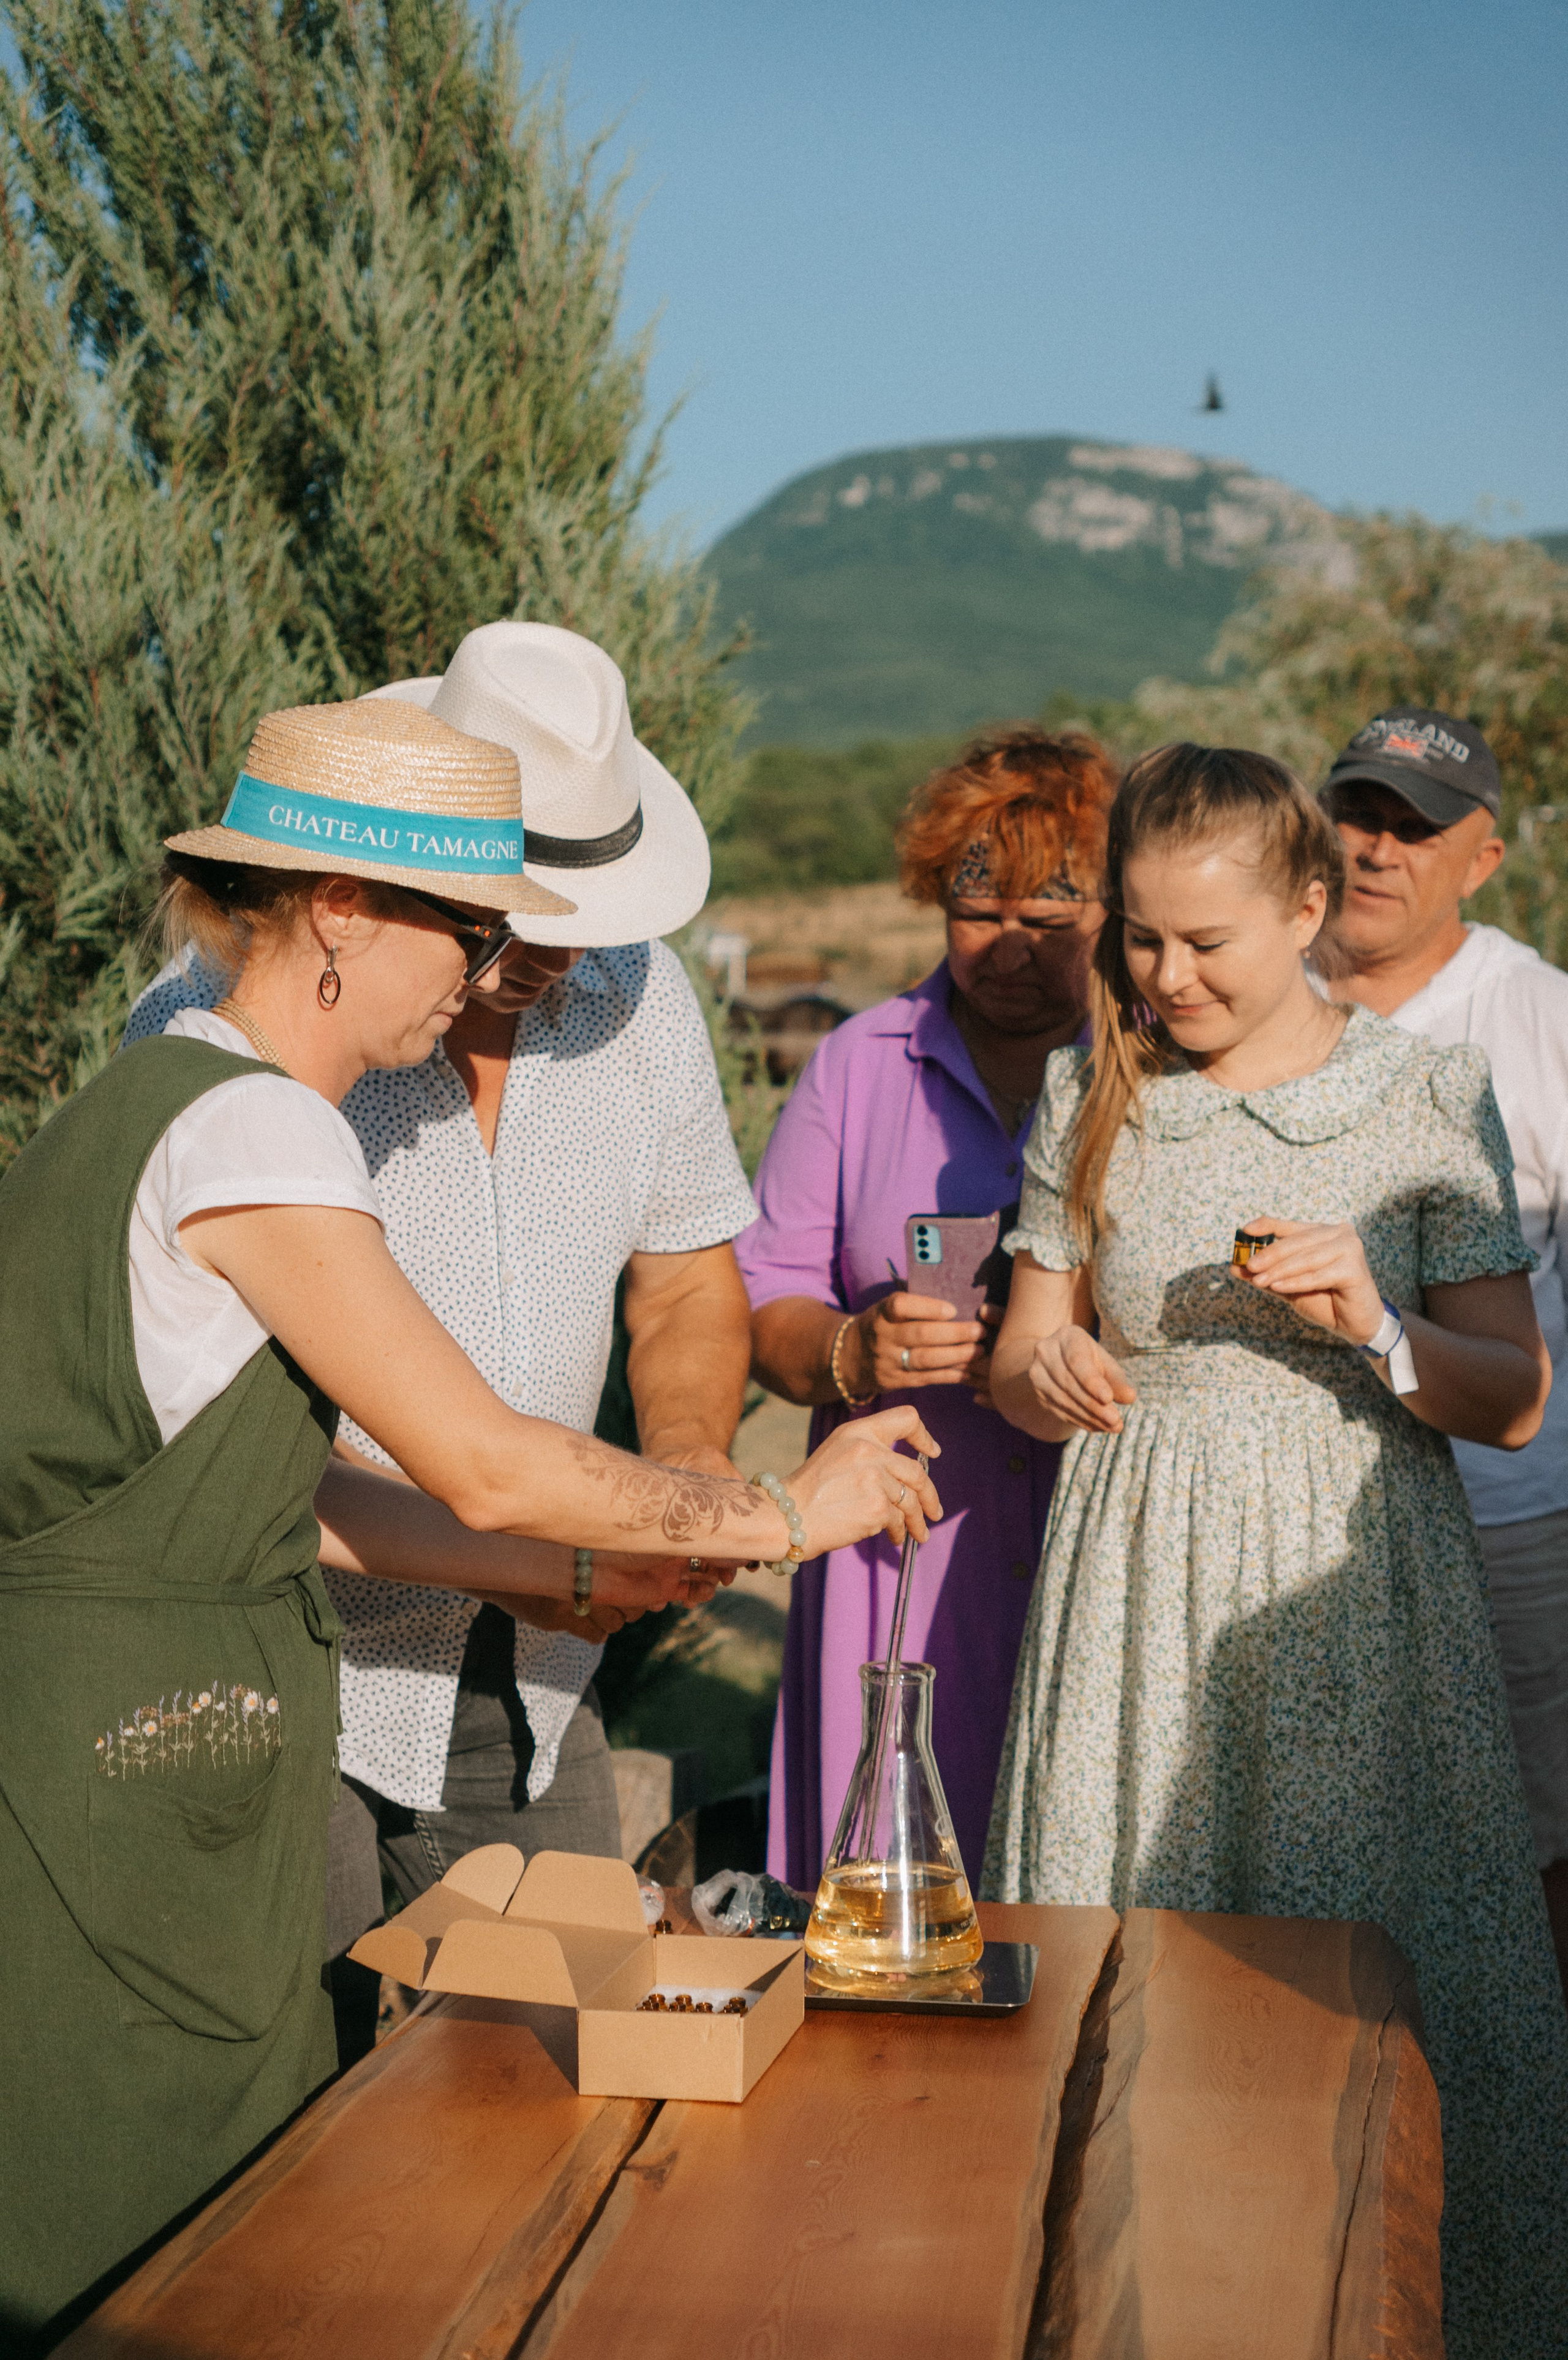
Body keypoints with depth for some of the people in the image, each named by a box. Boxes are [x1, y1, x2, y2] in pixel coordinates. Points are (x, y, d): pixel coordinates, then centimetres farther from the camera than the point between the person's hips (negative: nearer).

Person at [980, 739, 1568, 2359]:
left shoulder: (1426, 1100, 0)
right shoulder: (1091, 1098, 6)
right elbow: (1025, 1358, 11)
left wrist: (1377, 1328, -18)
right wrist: (1049, 1380, -12)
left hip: (1351, 1589, -1)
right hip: (1140, 1584, 2)